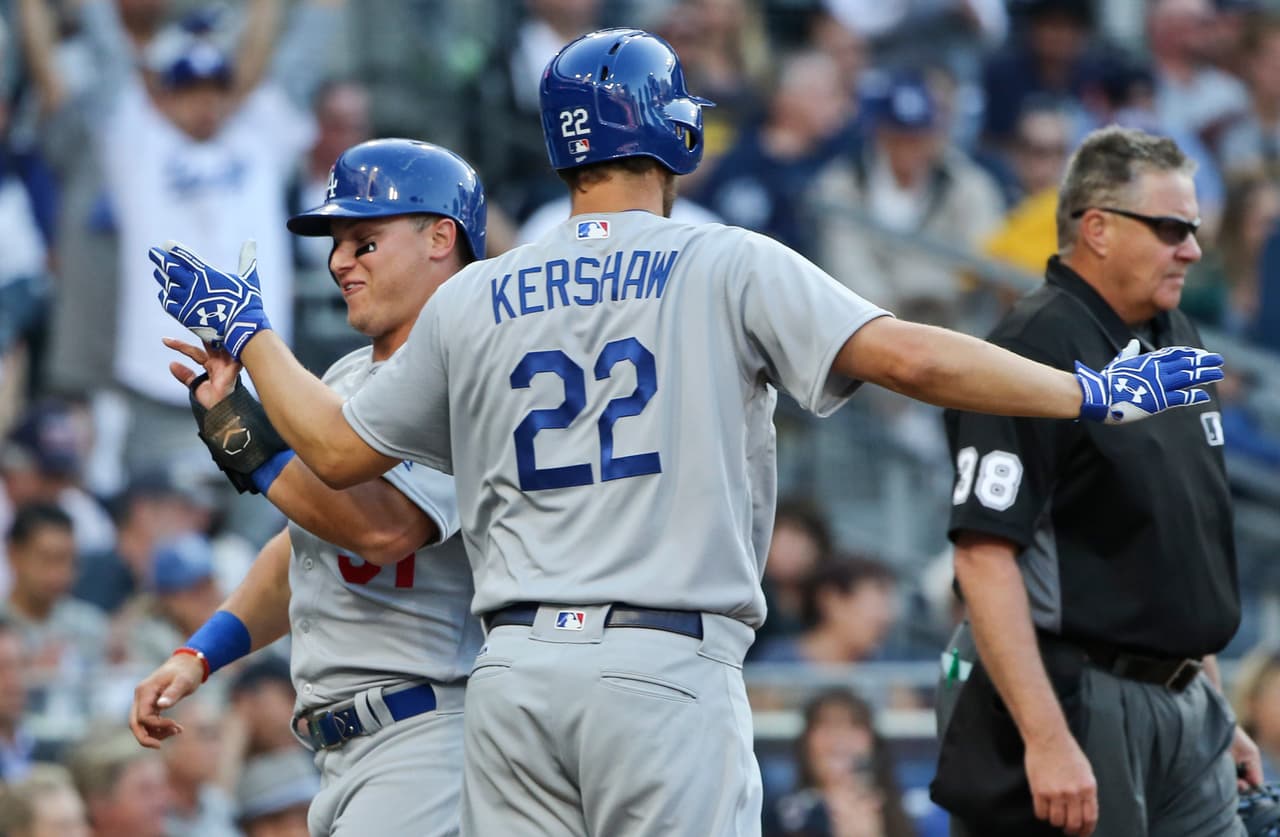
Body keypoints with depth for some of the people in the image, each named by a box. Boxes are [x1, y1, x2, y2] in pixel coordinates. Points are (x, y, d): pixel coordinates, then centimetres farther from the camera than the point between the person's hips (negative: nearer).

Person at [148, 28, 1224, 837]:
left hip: (516, 670, 4)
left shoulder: (472, 301, 12)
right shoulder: (726, 267, 1)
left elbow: (336, 449, 19)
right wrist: (1096, 395, -5)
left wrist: (246, 333, 35)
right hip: (667, 670, -4)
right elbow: (903, 354, -10)